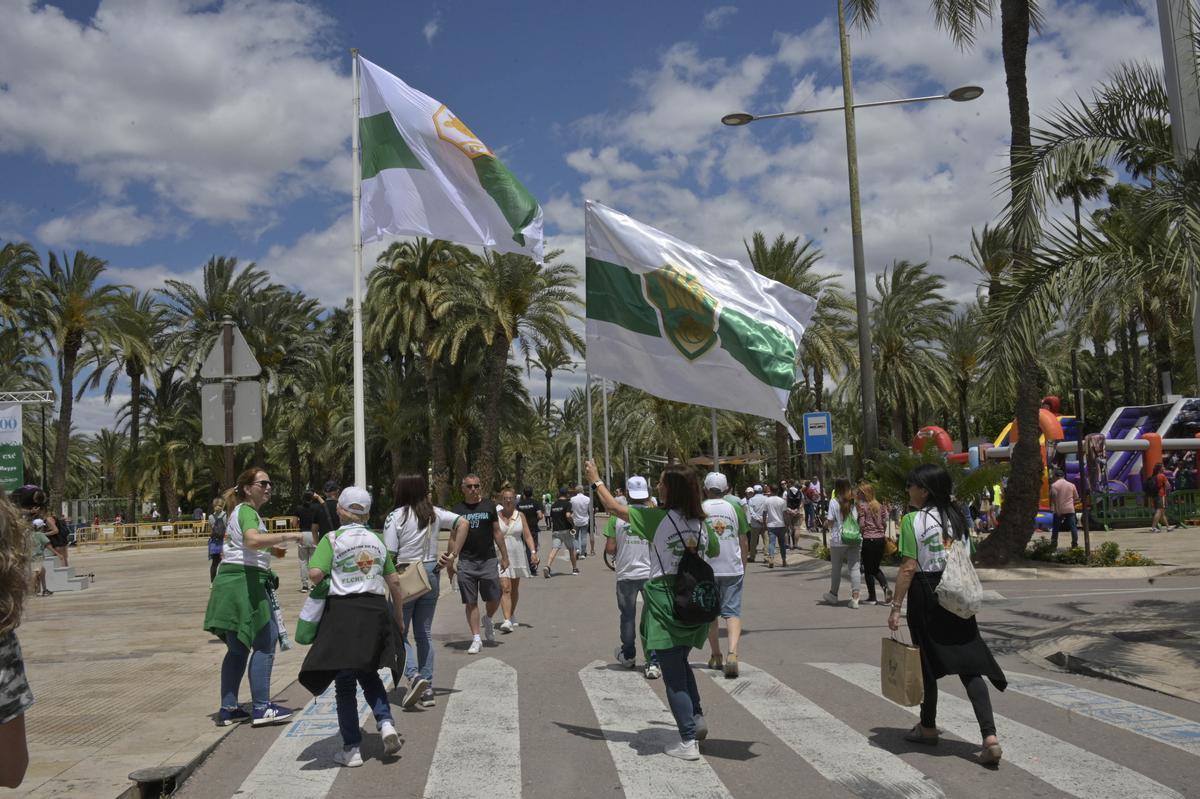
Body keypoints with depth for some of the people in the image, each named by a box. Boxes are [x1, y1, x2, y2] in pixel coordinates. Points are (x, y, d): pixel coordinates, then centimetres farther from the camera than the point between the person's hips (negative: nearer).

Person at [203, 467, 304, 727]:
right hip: (246, 581, -10)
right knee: (263, 645, -5)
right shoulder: (247, 511, -11)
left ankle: (228, 709, 16)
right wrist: (290, 536, -31)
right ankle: (261, 708, -3)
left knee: (238, 648, 13)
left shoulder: (236, 512, 21)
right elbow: (253, 540, -32)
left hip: (229, 581, 10)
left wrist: (270, 551, 22)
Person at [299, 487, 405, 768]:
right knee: (368, 673, 22)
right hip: (376, 610, 4)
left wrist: (322, 583, 5)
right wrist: (399, 616, 19)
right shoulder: (376, 540, 9)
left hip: (343, 610, -4)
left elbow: (315, 573, -18)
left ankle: (351, 749, 9)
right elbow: (394, 581, 10)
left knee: (345, 682, 5)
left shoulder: (332, 539, -4)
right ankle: (386, 723, 1)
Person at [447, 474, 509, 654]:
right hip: (466, 562, 0)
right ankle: (476, 639, 10)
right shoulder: (458, 509, 5)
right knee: (470, 602, 1)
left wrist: (504, 556, 7)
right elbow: (454, 537, 8)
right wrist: (452, 558, -1)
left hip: (488, 560, 0)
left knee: (494, 599, 0)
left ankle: (488, 620, 32)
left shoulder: (489, 506, 5)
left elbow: (497, 532, 8)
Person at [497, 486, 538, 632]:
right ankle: (507, 620, -20)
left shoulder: (520, 515, 5)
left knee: (514, 589, 14)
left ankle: (512, 615, 33)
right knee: (505, 588, -14)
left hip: (517, 555, 3)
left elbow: (527, 536, 4)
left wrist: (533, 552, -8)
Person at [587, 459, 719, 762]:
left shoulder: (657, 519, -11)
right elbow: (715, 552, 22)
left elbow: (613, 507, 0)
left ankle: (688, 742, 4)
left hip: (664, 599, -5)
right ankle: (697, 718, 18)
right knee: (681, 662, 26)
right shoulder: (702, 523, 3)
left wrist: (596, 480, 14)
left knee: (673, 673, 2)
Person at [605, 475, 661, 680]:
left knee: (627, 616, 17)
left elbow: (609, 548, -6)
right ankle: (653, 662, -2)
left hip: (626, 574, 1)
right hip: (651, 573, -1)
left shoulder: (618, 516, -6)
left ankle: (628, 656, 34)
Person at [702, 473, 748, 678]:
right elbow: (743, 540, 5)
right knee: (732, 611, 0)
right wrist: (743, 565, 16)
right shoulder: (735, 507, 1)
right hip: (733, 568, 0)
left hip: (706, 569, 0)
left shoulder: (699, 509, -3)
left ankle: (716, 657, 22)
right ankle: (732, 654, -20)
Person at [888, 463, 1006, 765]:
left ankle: (928, 727, 27)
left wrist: (895, 607, -12)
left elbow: (908, 567, -15)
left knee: (928, 662, 11)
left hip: (926, 595, -5)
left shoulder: (913, 520, -11)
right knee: (969, 664, 3)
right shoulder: (956, 517, 8)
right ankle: (990, 736, -8)